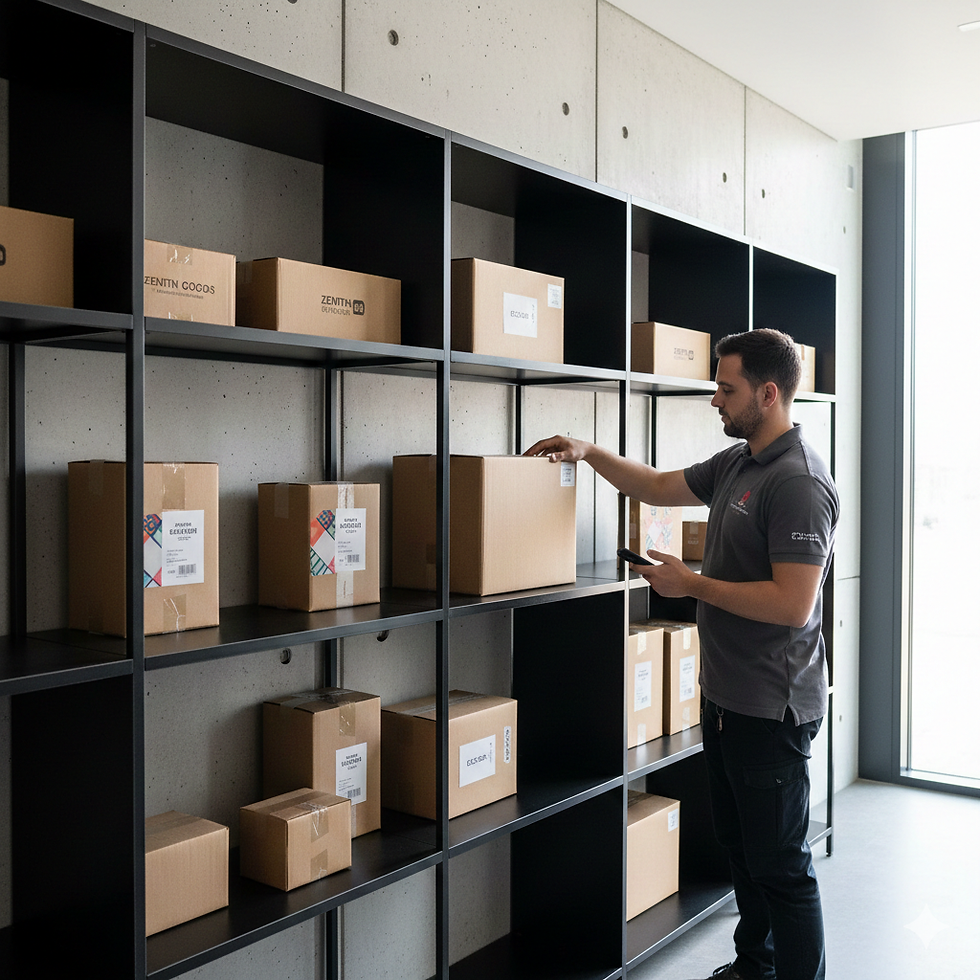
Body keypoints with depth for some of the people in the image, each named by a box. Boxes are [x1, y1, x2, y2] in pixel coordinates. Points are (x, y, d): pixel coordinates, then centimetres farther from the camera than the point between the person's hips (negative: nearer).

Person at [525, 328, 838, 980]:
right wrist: (589, 452, 16)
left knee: (781, 863, 2)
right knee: (739, 846, 22)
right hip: (727, 697, 10)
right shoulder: (735, 463, 10)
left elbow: (792, 604, -26)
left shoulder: (799, 483, -21)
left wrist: (692, 584, -17)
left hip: (772, 707, -10)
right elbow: (660, 487, 24)